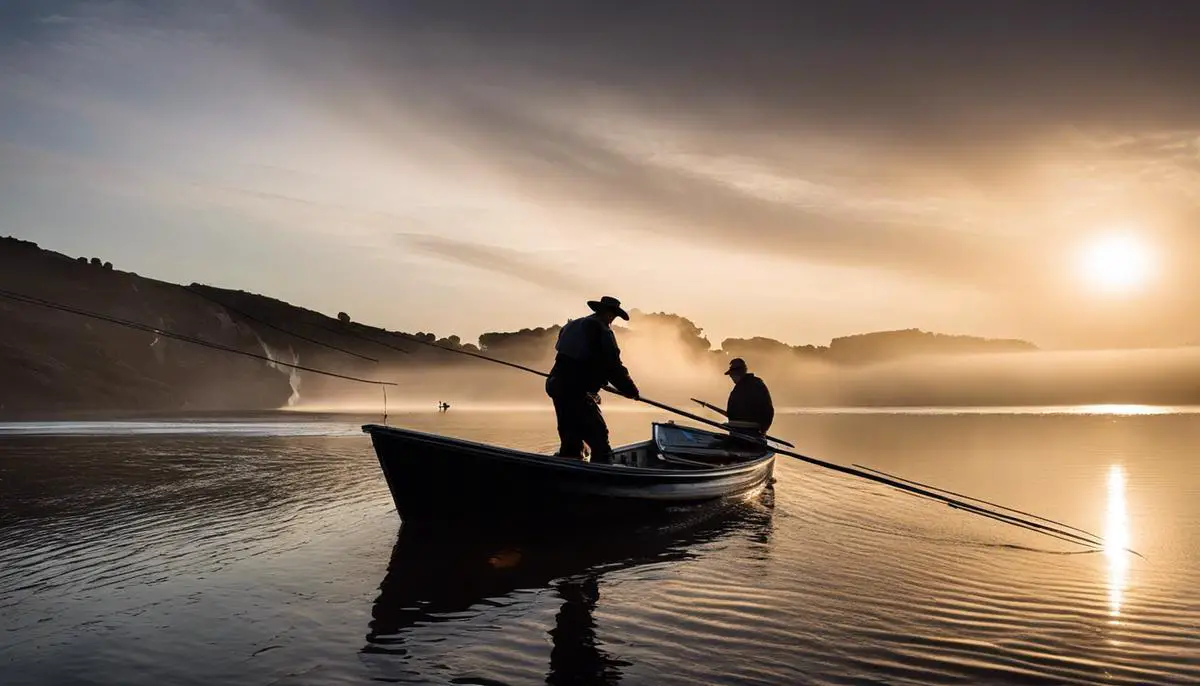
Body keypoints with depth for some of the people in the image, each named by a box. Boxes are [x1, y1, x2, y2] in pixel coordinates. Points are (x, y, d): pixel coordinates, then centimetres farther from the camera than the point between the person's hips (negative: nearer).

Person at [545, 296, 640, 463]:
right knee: (600, 445, -8)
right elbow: (613, 367, -12)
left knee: (570, 444, 18)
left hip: (558, 388, 9)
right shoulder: (602, 331, -9)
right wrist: (631, 391, 1)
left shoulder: (572, 326, 17)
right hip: (578, 395, -9)